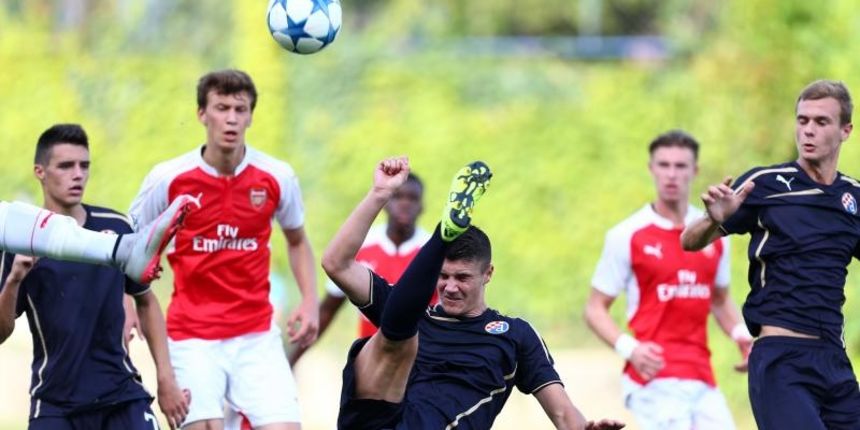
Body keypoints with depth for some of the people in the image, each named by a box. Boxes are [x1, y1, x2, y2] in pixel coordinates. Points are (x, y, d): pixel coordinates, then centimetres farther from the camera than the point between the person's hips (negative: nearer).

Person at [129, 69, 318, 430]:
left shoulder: (276, 177, 0)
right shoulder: (168, 179, -5)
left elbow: (297, 242, 17)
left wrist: (309, 302, 4)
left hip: (257, 335, 2)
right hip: (191, 338, -2)